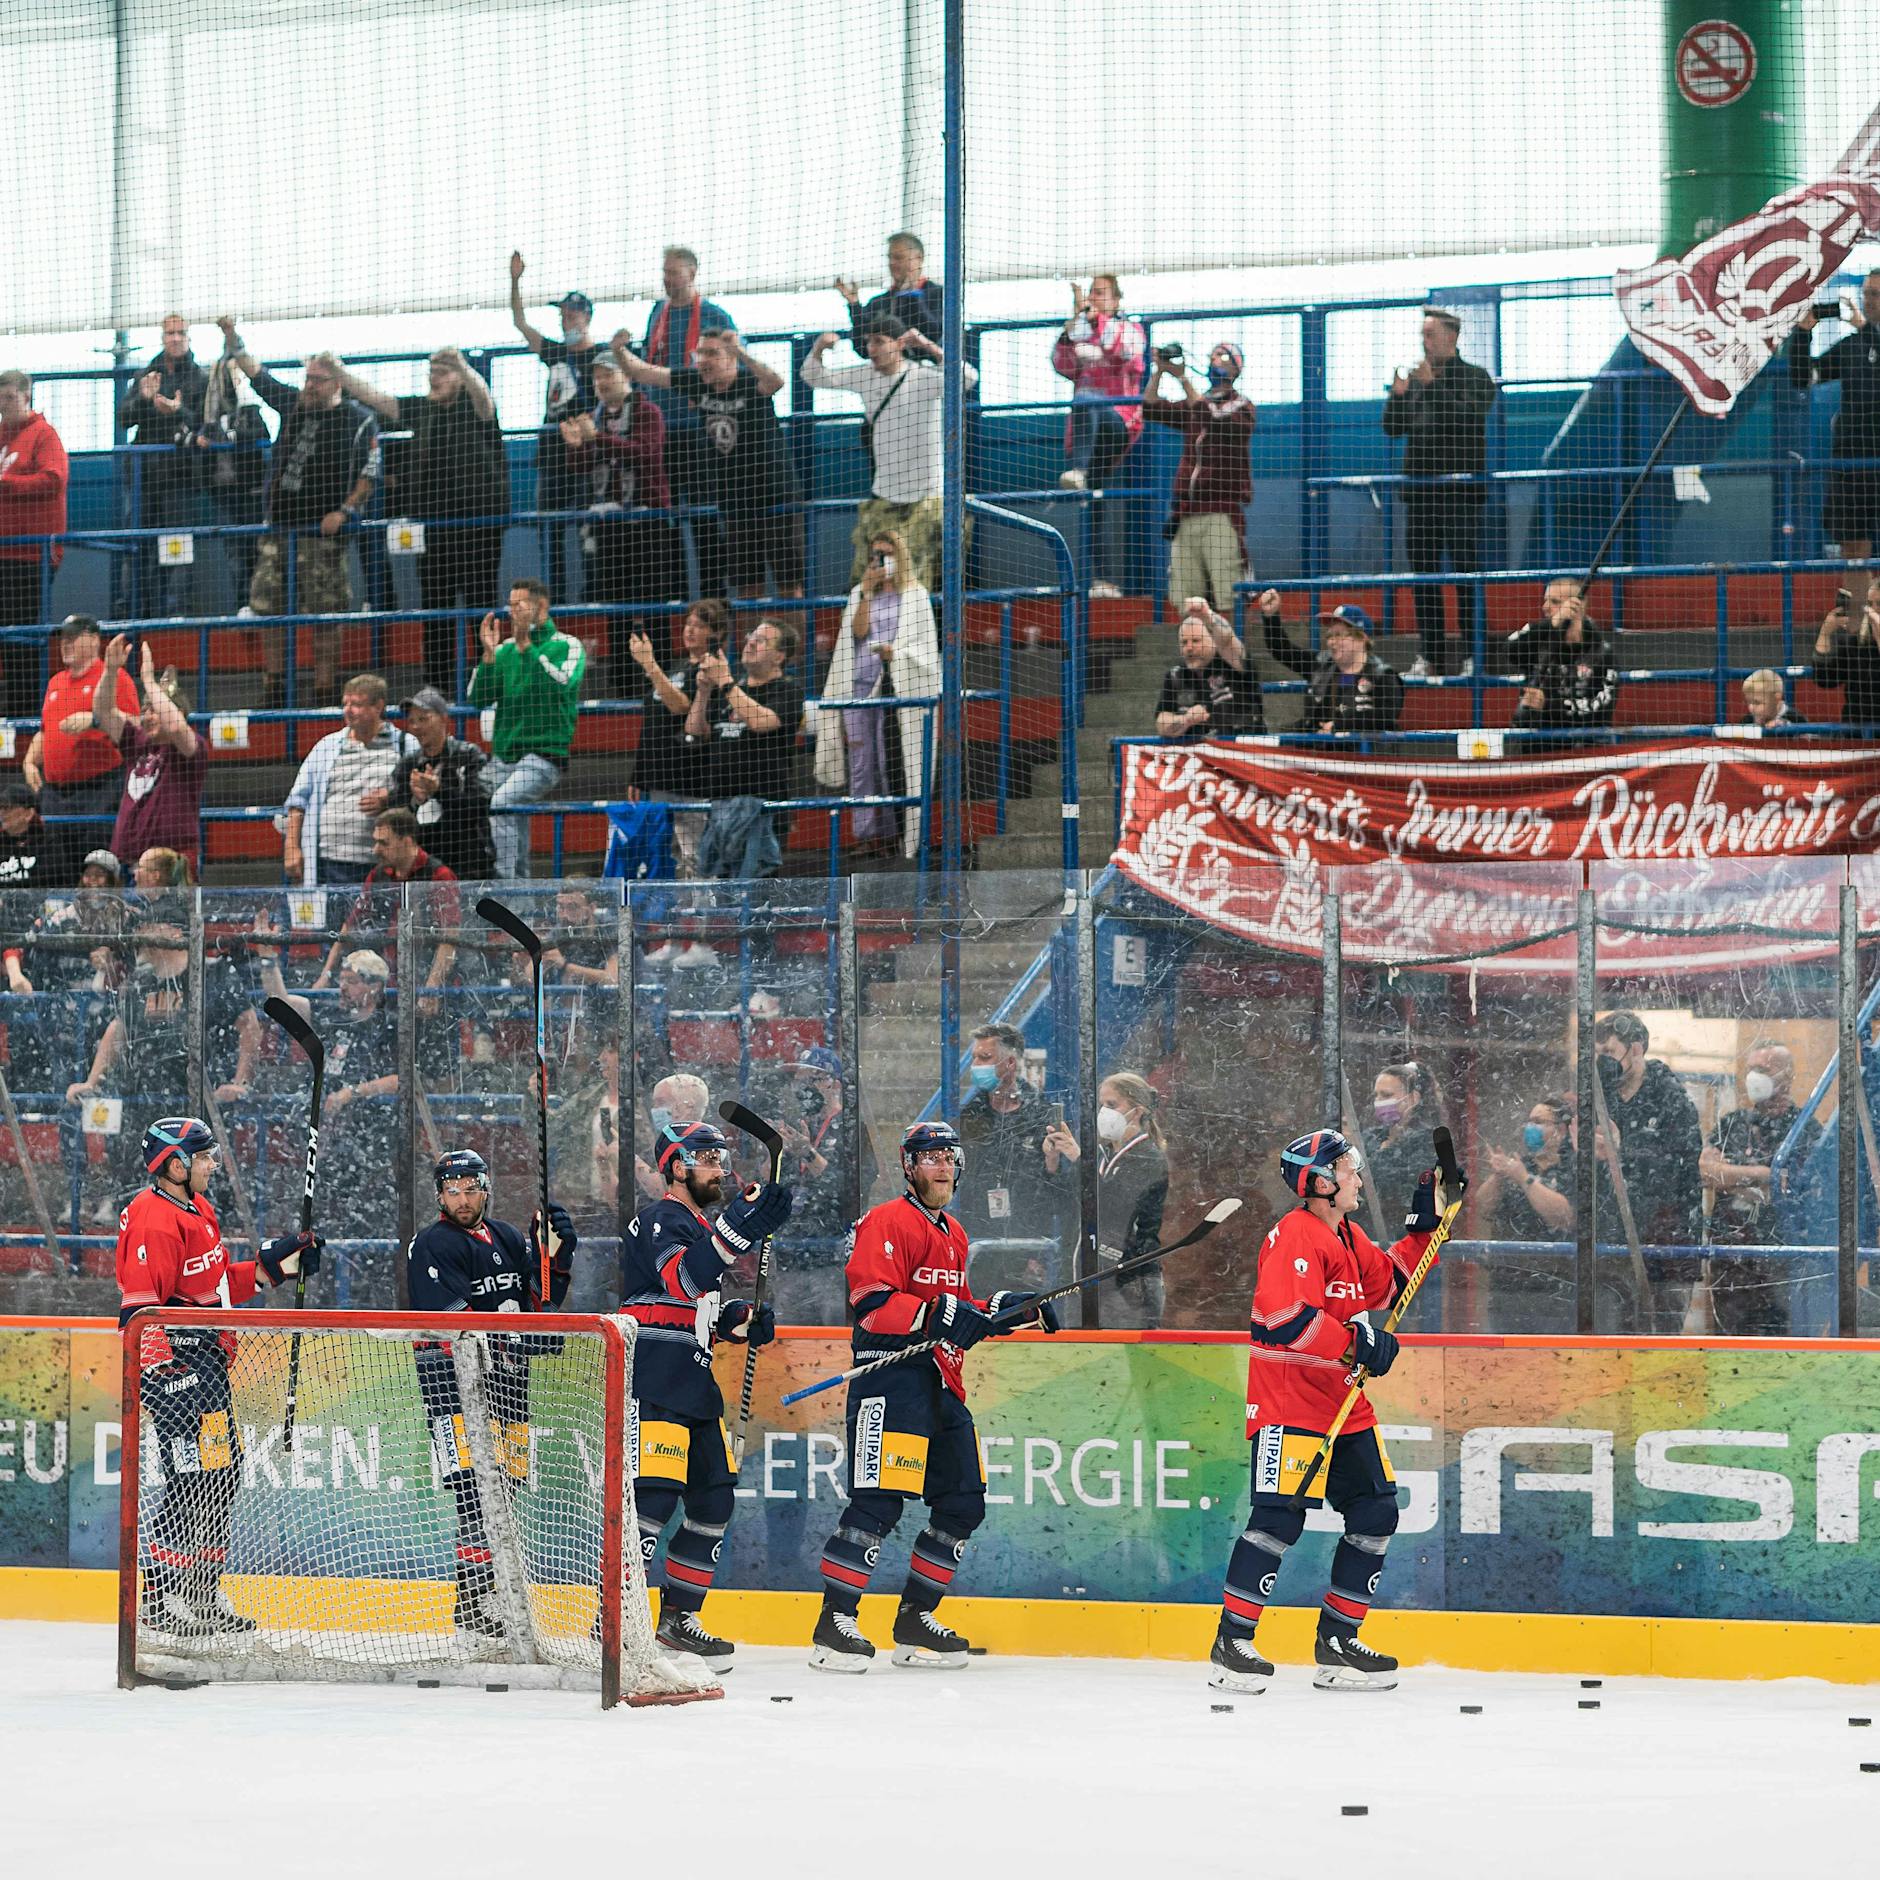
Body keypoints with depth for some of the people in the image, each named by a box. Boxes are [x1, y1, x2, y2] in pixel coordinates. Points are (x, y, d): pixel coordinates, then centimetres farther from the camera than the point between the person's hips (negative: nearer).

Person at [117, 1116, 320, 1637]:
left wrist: (273, 1265, 17)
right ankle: (161, 1594, -8)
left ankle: (202, 1594, 21)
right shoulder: (153, 1218, -16)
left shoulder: (198, 1210, 16)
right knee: (197, 1474, -13)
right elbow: (140, 1307, -23)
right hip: (176, 1360, -11)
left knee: (222, 1471, 13)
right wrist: (161, 1371, -29)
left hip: (207, 1358, 11)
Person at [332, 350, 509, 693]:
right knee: (435, 605, 8)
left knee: (480, 602, -4)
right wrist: (337, 371, 1)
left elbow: (482, 395, -28)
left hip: (478, 522, -6)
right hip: (434, 522, 6)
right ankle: (437, 686, 13)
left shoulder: (474, 406, -5)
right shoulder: (422, 408, 11)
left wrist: (462, 367, -50)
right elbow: (374, 399, 11)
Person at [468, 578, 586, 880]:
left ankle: (504, 879, -29)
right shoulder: (505, 649, 14)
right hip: (502, 756, 6)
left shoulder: (568, 646, 2)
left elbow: (562, 684, -18)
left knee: (502, 802, -27)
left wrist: (527, 647, -19)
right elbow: (478, 699, 7)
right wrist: (489, 654, -5)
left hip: (544, 754, -6)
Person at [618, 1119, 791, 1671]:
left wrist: (743, 1320, 11)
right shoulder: (661, 1221, -9)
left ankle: (678, 1618, 18)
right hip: (651, 1384, -10)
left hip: (693, 1384, 10)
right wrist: (739, 1227, -42)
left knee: (714, 1497, 10)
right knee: (652, 1496, -16)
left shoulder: (703, 1227, 22)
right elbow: (683, 1279, -30)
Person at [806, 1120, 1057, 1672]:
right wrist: (936, 1316, -27)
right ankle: (834, 1623, -11)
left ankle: (914, 1618, 18)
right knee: (880, 1499, -15)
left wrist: (1008, 1310, 17)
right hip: (890, 1378, -9)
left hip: (941, 1383, 9)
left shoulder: (953, 1235, 22)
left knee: (963, 1502, 8)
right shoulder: (887, 1223, -7)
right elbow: (870, 1303, -18)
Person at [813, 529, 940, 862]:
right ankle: (867, 835, 4)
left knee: (893, 765, -5)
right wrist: (866, 593, -6)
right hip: (859, 685, 3)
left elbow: (926, 647, 1)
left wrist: (896, 652, -16)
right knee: (861, 763, 1)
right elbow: (858, 631, -1)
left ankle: (889, 835, 0)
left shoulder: (915, 596, 5)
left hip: (896, 687, -3)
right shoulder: (859, 594, 14)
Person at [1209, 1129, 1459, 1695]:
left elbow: (1385, 1284, 28)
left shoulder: (1350, 1237, 15)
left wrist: (1424, 1226, 19)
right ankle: (1231, 1644, -7)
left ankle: (1336, 1643, 15)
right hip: (1288, 1404, -10)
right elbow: (1282, 1313, -28)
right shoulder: (1295, 1235, -16)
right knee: (1279, 1517, -14)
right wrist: (1355, 1342, -27)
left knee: (1375, 1514, 7)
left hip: (1345, 1405, 10)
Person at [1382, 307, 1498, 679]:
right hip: (1419, 491, 5)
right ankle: (1431, 656, 9)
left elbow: (1467, 418, -16)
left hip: (1460, 491, -5)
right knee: (1424, 575, 5)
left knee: (1467, 573, -6)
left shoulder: (1475, 378, 1)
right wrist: (1397, 394, -6)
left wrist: (1434, 385, -20)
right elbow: (1393, 428, 11)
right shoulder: (1416, 378, 15)